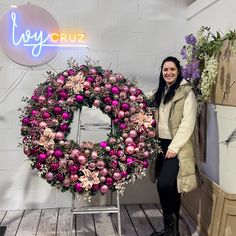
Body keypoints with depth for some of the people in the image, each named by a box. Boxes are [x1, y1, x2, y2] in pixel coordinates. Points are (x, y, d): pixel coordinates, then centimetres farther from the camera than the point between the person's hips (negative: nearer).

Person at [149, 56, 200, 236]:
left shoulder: (186, 91, -7)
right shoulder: (160, 93, 15)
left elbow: (188, 123, -14)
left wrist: (174, 146, -17)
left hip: (178, 146, -6)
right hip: (162, 144, 7)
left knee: (164, 184, -16)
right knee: (169, 187, 10)